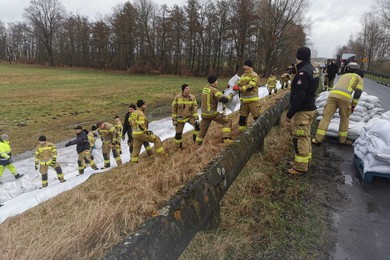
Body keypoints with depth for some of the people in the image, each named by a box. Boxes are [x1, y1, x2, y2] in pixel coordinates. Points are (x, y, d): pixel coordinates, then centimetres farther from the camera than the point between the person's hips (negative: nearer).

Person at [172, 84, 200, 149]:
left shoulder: (192, 97, -9)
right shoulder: (177, 97, -13)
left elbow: (195, 108, -6)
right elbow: (174, 109, -6)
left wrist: (196, 118, -14)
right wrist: (174, 119, -7)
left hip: (190, 116, 1)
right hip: (180, 118, -1)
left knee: (197, 125, -22)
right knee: (178, 133, 4)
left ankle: (196, 140, -1)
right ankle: (179, 147, 27)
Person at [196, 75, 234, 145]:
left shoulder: (205, 88, 6)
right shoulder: (214, 90, -17)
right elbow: (224, 99, -23)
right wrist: (230, 95, -5)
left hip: (204, 113, 7)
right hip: (212, 113, -7)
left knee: (203, 129, 23)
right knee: (227, 121, 2)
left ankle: (198, 143, 33)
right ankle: (226, 138, -10)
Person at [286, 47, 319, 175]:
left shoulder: (303, 72, -21)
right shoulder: (313, 70, 11)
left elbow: (299, 96, -24)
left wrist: (289, 113, -19)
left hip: (302, 111, -10)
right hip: (310, 108, 10)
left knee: (300, 138, -3)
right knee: (305, 137, 19)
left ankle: (300, 167, 5)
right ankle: (305, 161, 31)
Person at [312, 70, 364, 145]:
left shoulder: (344, 75, 38)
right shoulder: (360, 79, 22)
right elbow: (357, 93, 6)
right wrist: (353, 106, 14)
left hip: (333, 94, 3)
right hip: (345, 97, -3)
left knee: (326, 116, 2)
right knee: (345, 118, 16)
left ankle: (318, 139, -2)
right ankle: (342, 140, 23)